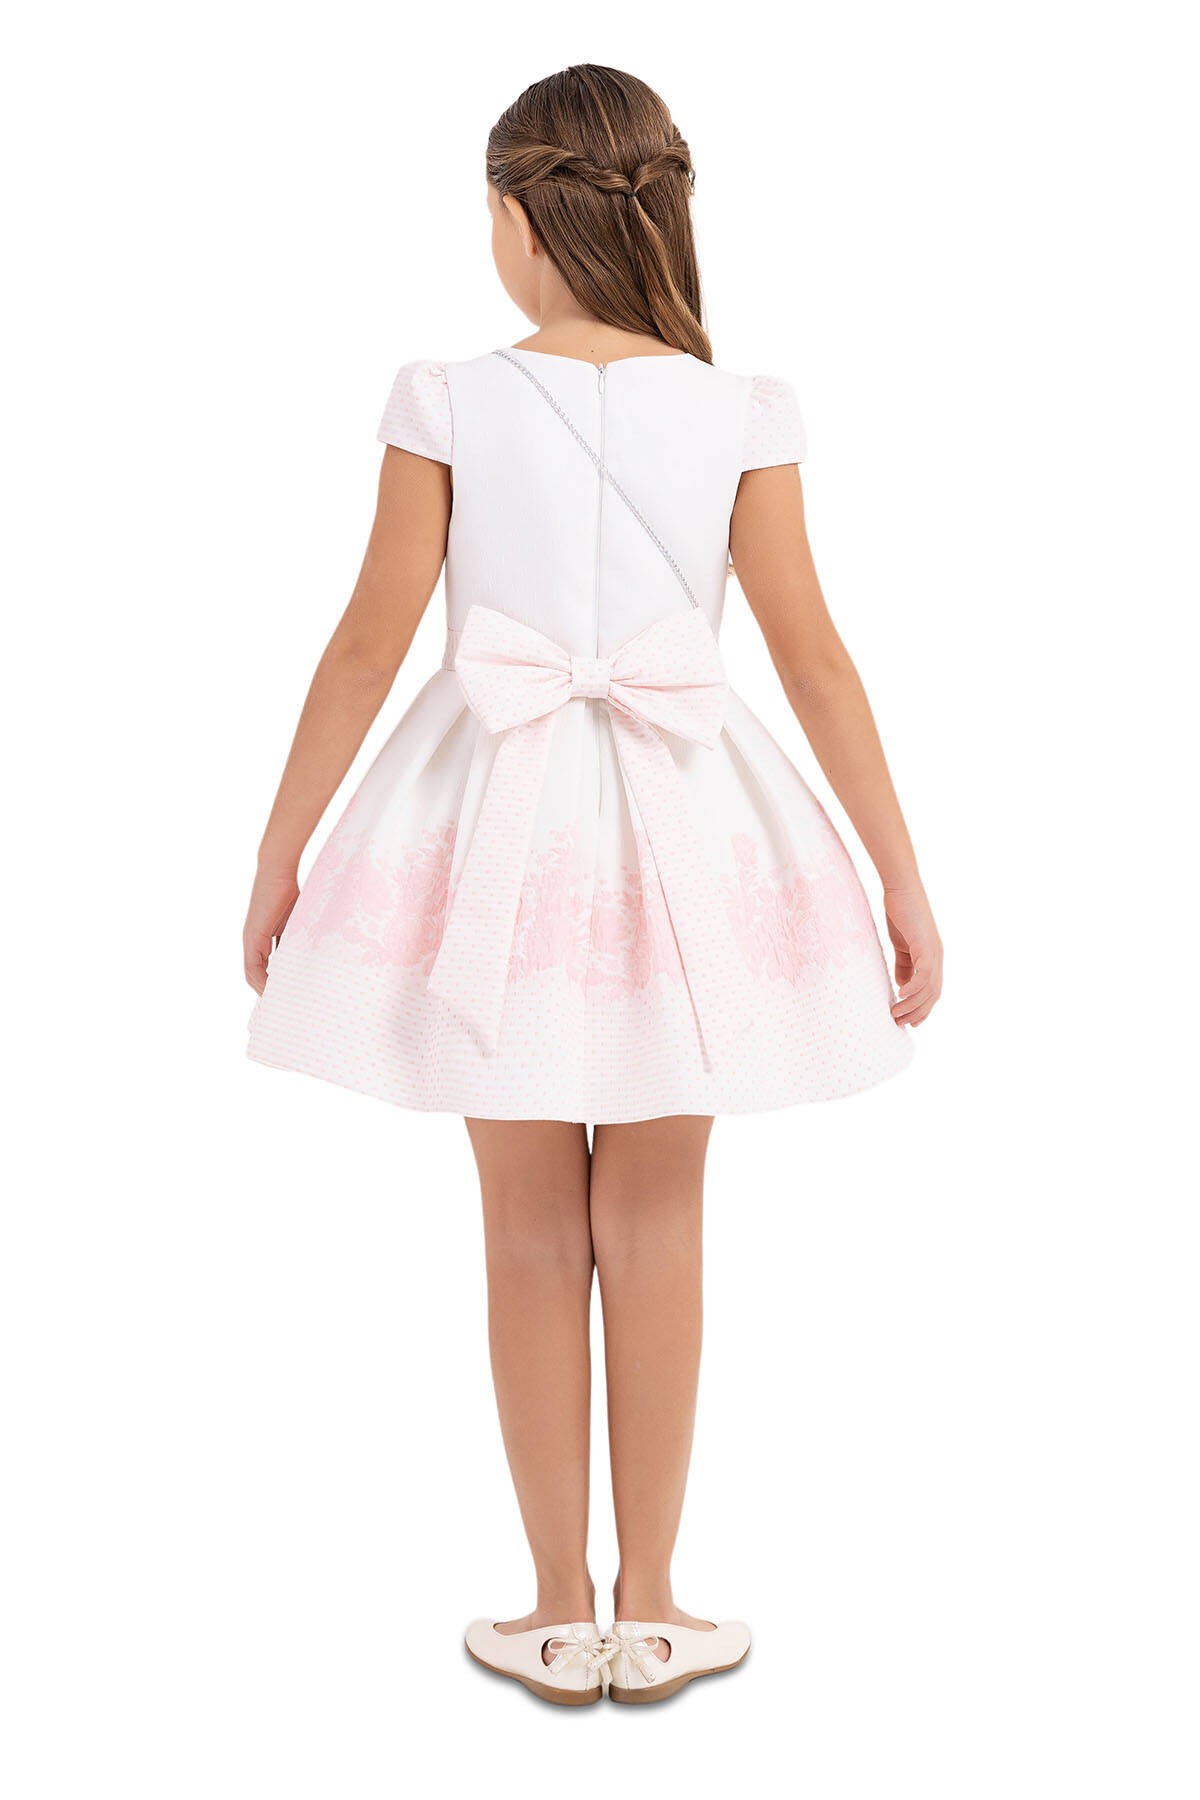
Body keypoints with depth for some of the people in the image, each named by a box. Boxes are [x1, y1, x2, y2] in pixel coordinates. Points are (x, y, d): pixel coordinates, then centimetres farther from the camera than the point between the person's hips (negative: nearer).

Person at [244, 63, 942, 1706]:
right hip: (680, 834, 1)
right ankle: (649, 1611, 23)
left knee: (533, 1232, 11)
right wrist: (904, 882, 3)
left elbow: (370, 645, -4)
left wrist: (279, 853, 6)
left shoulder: (445, 403, -5)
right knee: (656, 1227, 12)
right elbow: (815, 659, -3)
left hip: (496, 831, 0)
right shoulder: (740, 415, -3)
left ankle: (561, 1615, 23)